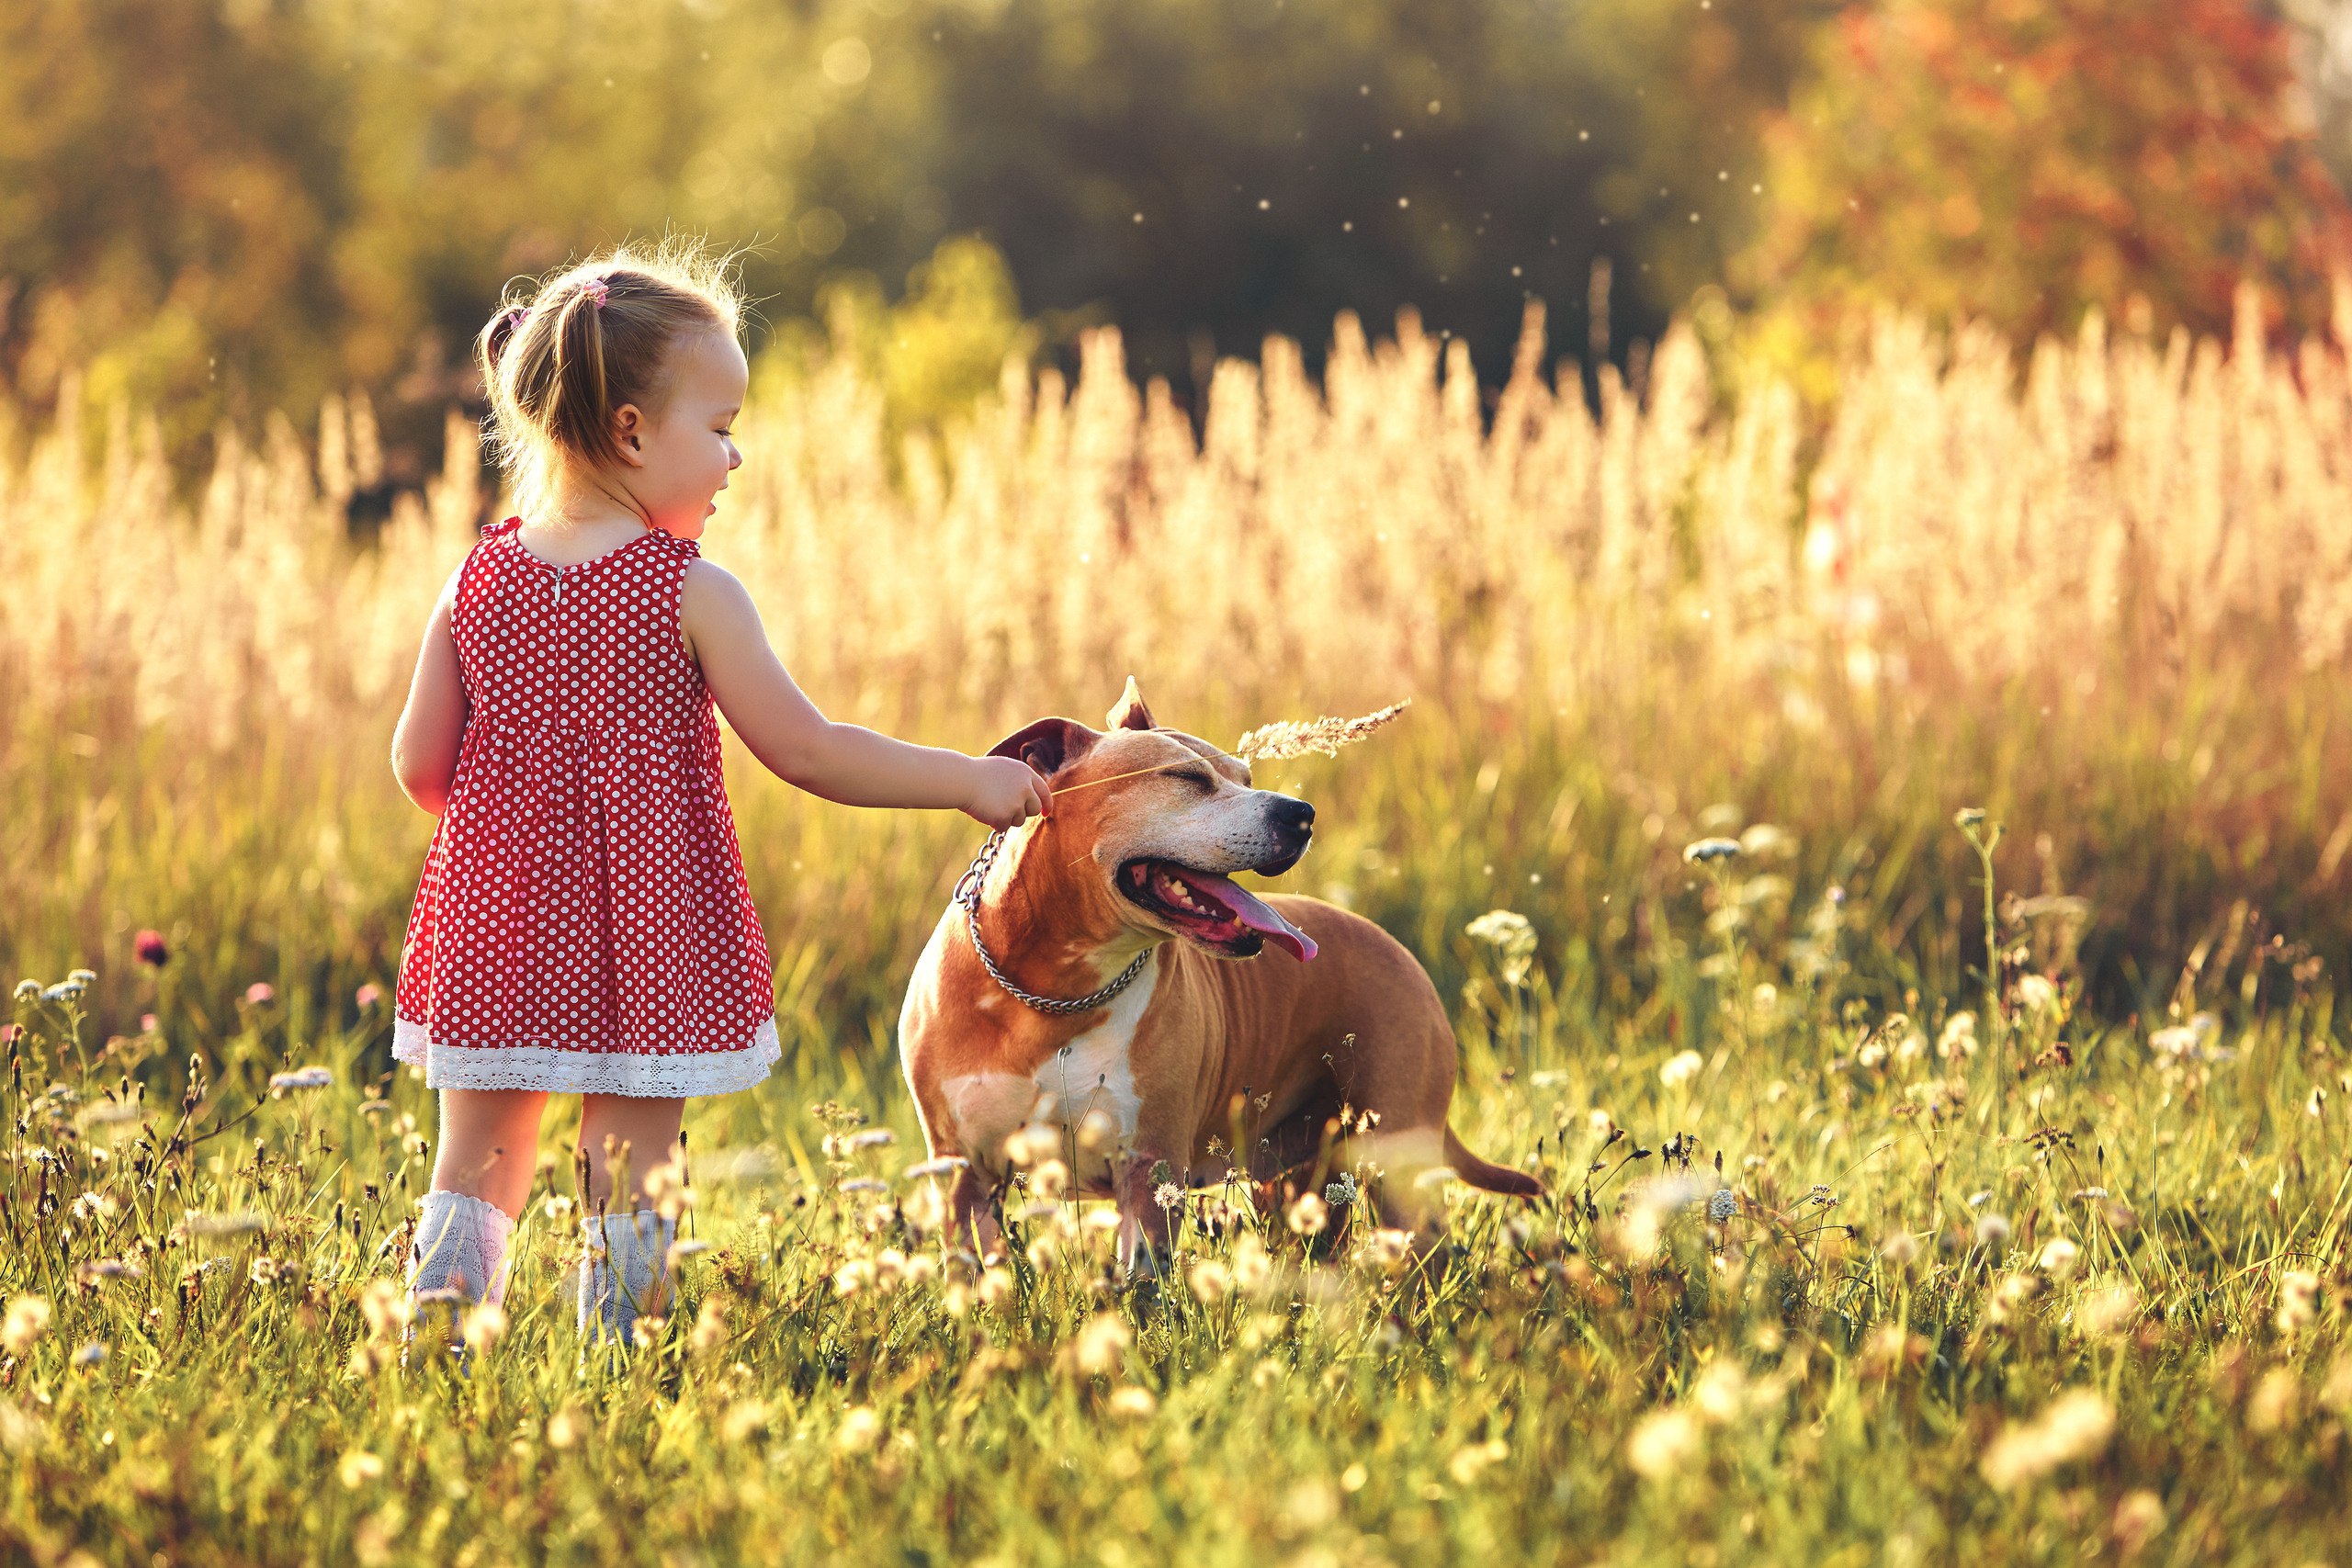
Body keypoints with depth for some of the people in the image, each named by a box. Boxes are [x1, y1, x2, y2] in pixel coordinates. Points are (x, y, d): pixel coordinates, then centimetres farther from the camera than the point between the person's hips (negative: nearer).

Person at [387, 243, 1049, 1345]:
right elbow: (806, 751, -11)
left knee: (475, 1175, 13)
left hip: (494, 926, 4)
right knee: (629, 1175, 5)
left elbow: (419, 767, 4)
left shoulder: (476, 583, 0)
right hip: (644, 947, -4)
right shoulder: (690, 594, -12)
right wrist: (966, 779, -3)